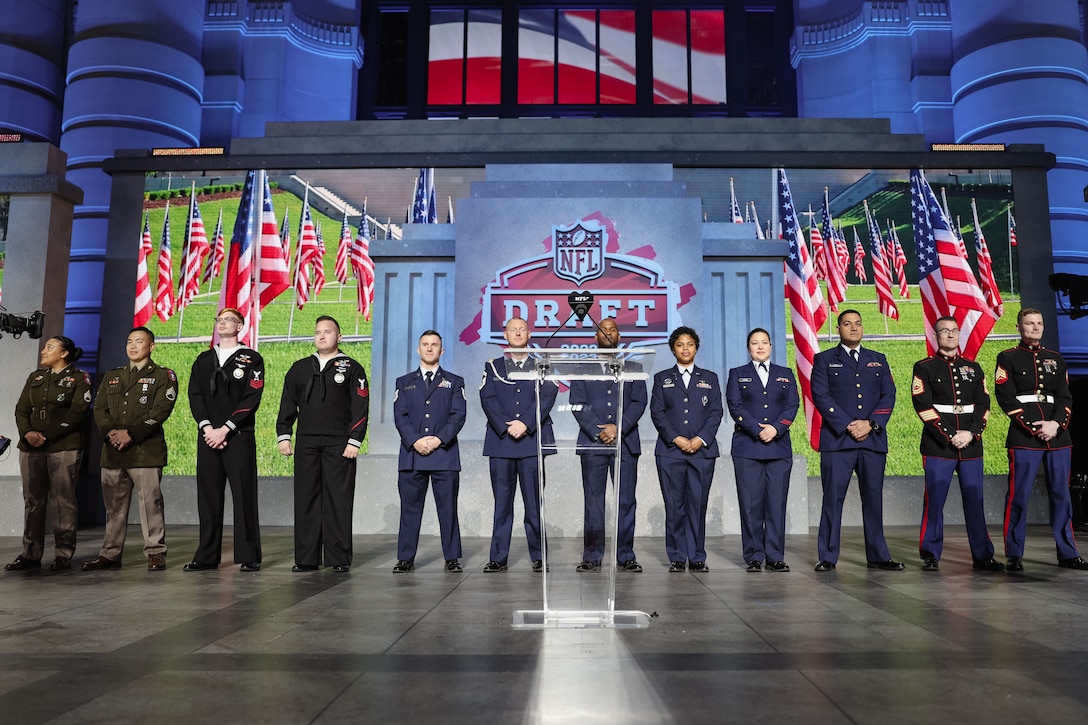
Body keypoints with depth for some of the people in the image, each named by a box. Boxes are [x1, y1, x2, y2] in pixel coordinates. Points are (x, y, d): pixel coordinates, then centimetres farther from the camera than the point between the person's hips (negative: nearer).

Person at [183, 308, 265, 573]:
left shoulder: (251, 359, 3)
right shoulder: (203, 360, 17)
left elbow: (252, 398, -6)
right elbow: (194, 395, 8)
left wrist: (225, 429, -13)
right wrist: (206, 427, -8)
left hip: (239, 436, -4)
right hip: (207, 435, 4)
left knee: (244, 496, -4)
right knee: (208, 496, 5)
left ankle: (249, 557, 1)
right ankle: (207, 556, 13)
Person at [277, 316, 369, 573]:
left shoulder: (352, 368, 5)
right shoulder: (299, 368, 16)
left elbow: (361, 407, -1)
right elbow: (287, 404, 16)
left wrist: (354, 441, -9)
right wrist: (283, 435, 6)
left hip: (339, 444, -3)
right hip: (306, 443, 4)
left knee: (338, 500, -2)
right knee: (306, 499, 4)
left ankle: (339, 559, 6)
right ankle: (306, 558, 12)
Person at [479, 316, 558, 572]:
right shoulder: (493, 367, 15)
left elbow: (547, 397, -2)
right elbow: (488, 399, 2)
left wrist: (525, 424, -14)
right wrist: (506, 427, -12)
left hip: (532, 440, -1)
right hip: (500, 441, 1)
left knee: (534, 502, -1)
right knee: (502, 501, 2)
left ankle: (538, 556, 6)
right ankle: (498, 557, 8)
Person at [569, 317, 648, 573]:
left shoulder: (633, 369, 15)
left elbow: (639, 402, 4)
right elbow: (577, 404, 3)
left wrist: (618, 428, -10)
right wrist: (598, 430, -10)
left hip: (625, 442, 1)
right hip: (592, 443, 0)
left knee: (626, 501, 0)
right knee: (593, 501, 1)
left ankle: (626, 556, 6)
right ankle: (592, 557, 6)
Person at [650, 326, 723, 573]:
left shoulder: (709, 378, 15)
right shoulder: (662, 378, 12)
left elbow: (716, 412, 6)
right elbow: (657, 412, 3)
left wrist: (701, 439, -9)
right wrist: (676, 438, -10)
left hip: (702, 450, 0)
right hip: (670, 450, 0)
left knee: (698, 504, -1)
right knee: (674, 505, -1)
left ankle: (697, 557, 7)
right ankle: (677, 557, 7)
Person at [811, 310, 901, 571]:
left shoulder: (878, 360, 17)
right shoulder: (824, 359, 8)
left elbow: (888, 396, 8)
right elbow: (821, 396, -3)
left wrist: (870, 424, -8)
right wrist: (847, 425, -12)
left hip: (873, 440, 3)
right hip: (837, 440, -3)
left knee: (874, 498, 6)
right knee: (833, 498, -2)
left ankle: (877, 556, 15)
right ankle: (827, 557, 4)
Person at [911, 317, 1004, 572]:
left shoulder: (973, 367, 14)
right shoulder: (924, 368, 2)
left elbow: (984, 404, 7)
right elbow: (923, 406, -7)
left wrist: (971, 433, -8)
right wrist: (950, 435, -13)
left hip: (971, 445, 3)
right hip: (938, 445, -3)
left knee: (975, 501, 7)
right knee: (934, 501, -2)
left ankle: (982, 556, 16)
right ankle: (930, 556, 7)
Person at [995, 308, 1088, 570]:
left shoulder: (1055, 359, 15)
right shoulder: (1007, 358, 2)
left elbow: (1065, 397, 7)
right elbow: (1006, 398, -7)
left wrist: (1055, 424, -11)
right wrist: (1034, 428, -14)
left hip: (1058, 436, 4)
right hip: (1023, 437, -4)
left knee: (1061, 494, 8)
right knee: (1018, 496, -3)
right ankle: (1014, 555, 4)